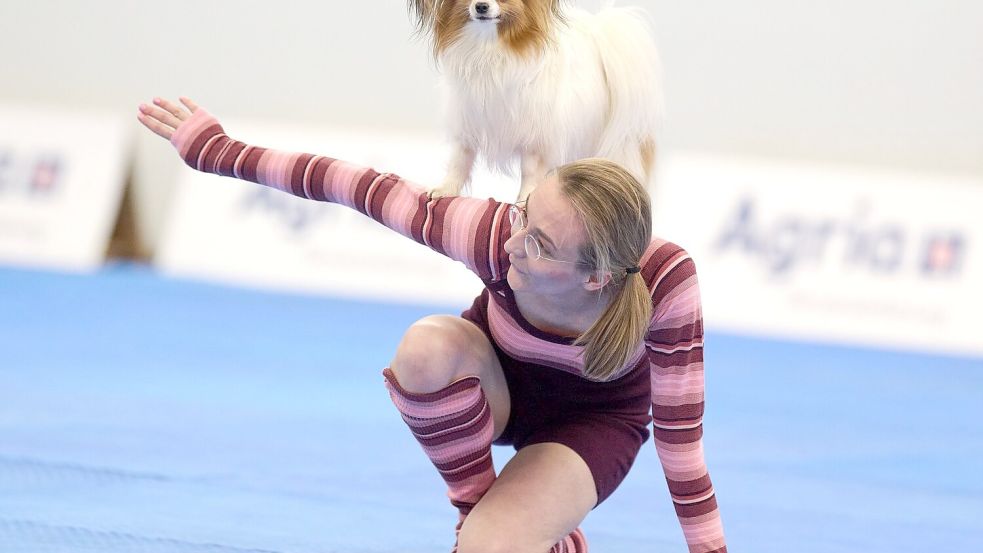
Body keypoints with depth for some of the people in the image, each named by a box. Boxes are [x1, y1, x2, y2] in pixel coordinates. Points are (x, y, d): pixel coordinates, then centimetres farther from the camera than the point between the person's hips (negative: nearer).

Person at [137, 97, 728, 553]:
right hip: (496, 384, 2)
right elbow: (363, 188, -25)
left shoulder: (665, 280, -39)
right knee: (424, 346, -36)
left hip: (593, 422, -2)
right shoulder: (494, 234, -36)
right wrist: (217, 151, -20)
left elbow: (680, 432, -28)